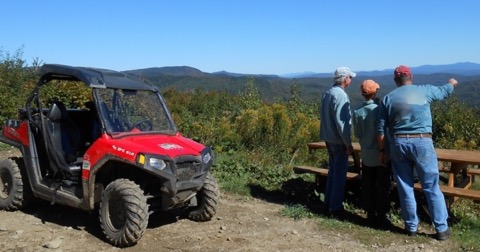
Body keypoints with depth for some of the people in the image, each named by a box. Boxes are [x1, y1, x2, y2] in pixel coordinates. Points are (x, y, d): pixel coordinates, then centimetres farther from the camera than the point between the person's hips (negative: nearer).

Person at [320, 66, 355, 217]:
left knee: (333, 171, 17)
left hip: (329, 138, 9)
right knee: (339, 174, 0)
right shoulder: (341, 95, -19)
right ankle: (335, 208, 7)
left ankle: (328, 204, 25)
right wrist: (348, 143, -15)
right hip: (338, 141, -9)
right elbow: (342, 122, -22)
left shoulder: (327, 93, 9)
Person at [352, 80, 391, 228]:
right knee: (382, 187, 6)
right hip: (381, 155, -4)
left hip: (366, 155, 4)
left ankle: (371, 216, 19)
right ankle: (381, 217, 10)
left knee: (368, 187, 11)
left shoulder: (357, 112, -4)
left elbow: (357, 134, 2)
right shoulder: (379, 109, -15)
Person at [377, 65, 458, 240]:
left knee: (405, 188, 11)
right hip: (422, 142, -1)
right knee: (431, 187, 7)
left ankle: (411, 226, 20)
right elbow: (444, 91, 26)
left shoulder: (388, 98, 5)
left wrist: (381, 150, 12)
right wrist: (452, 83, 48)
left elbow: (381, 130, 2)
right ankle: (442, 228, 14)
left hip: (398, 144, 1)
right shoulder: (424, 90, 4)